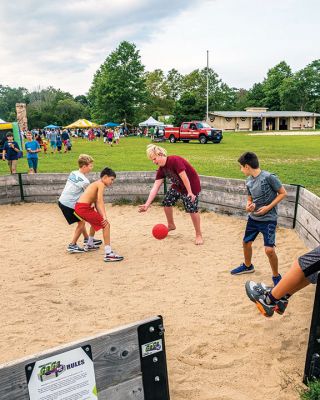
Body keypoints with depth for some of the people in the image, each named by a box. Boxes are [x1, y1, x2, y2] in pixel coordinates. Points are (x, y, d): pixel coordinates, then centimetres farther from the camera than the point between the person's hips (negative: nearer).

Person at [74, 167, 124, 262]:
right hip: (83, 208, -10)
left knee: (96, 221, 36)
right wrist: (104, 217, -29)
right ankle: (108, 254, -16)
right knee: (106, 225, -11)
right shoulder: (101, 184, -7)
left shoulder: (96, 184, 22)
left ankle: (90, 244, 52)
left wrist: (101, 217, 11)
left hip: (79, 207, 10)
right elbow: (100, 201, -21)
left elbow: (97, 204, 17)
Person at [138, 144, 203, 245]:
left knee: (192, 209, -15)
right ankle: (171, 225, 32)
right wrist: (147, 204, -14)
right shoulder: (161, 169, -4)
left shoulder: (175, 160, -28)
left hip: (191, 185, -8)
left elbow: (184, 177, -28)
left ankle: (198, 235, 3)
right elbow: (155, 187, -8)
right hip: (178, 186, 8)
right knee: (167, 202, 7)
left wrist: (190, 193, -28)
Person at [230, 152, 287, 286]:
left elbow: (283, 193, -11)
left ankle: (276, 276, 12)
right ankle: (247, 266, 43)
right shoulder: (249, 181, 2)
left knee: (269, 249, -13)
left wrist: (268, 207, -18)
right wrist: (248, 206, -9)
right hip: (253, 218, 7)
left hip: (268, 219, -7)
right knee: (246, 243, 17)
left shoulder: (269, 177, -19)